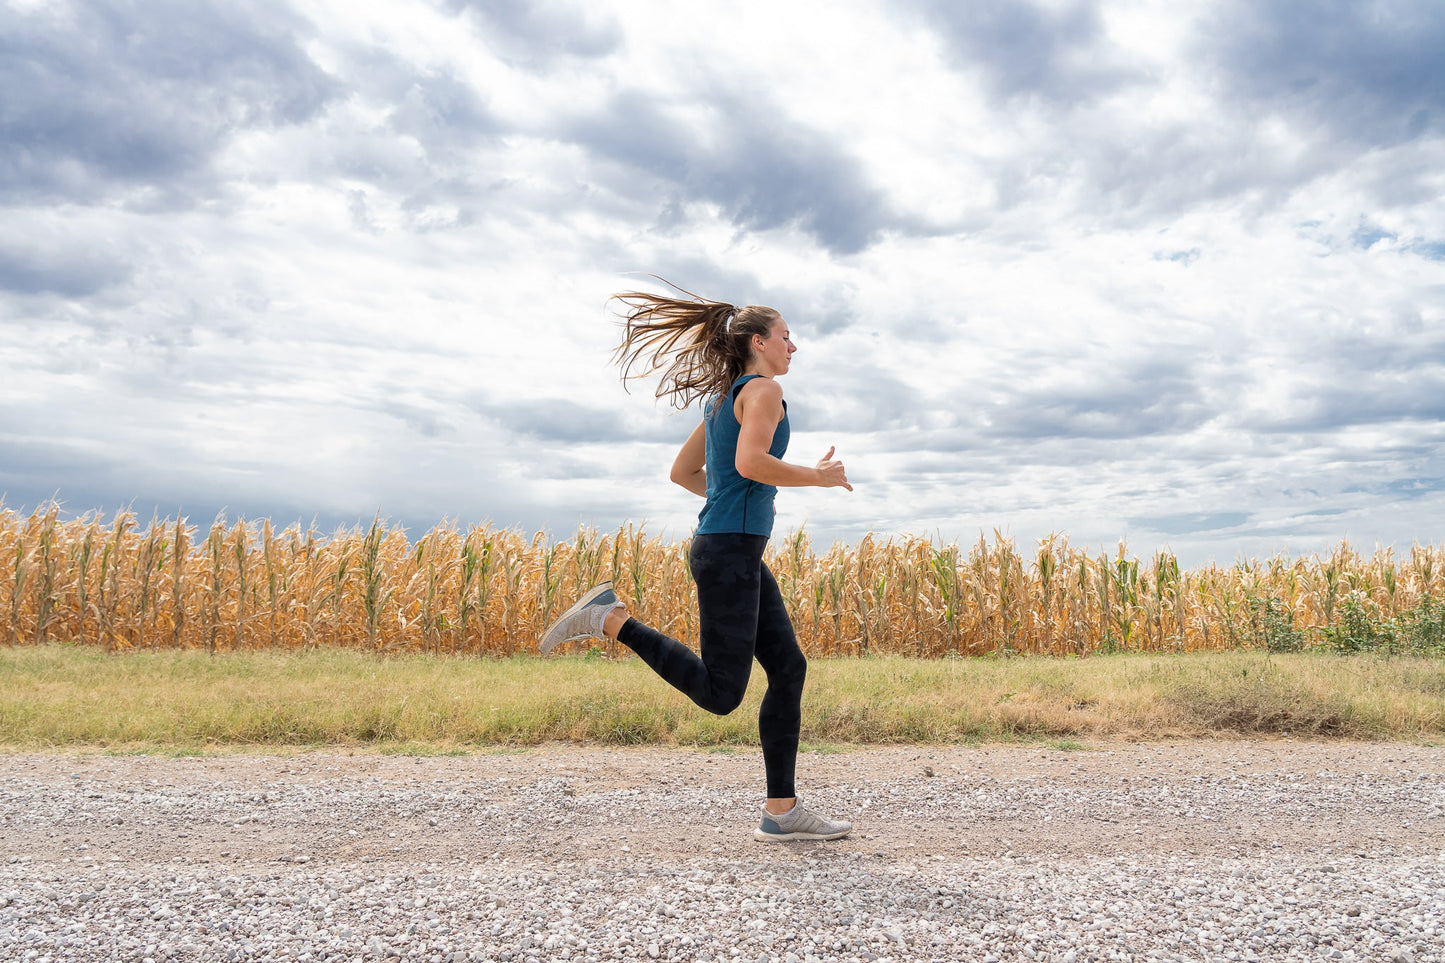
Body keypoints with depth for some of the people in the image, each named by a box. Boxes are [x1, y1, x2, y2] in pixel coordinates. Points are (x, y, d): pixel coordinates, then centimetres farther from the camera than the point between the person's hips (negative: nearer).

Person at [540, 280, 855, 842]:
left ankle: (781, 812, 9)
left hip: (740, 554, 10)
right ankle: (611, 619, -5)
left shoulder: (722, 397, 20)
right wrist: (818, 477, -10)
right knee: (720, 693, -6)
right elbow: (751, 463, -23)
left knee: (788, 669, 7)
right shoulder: (763, 389, -7)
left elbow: (682, 471, 23)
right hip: (728, 551, -10)